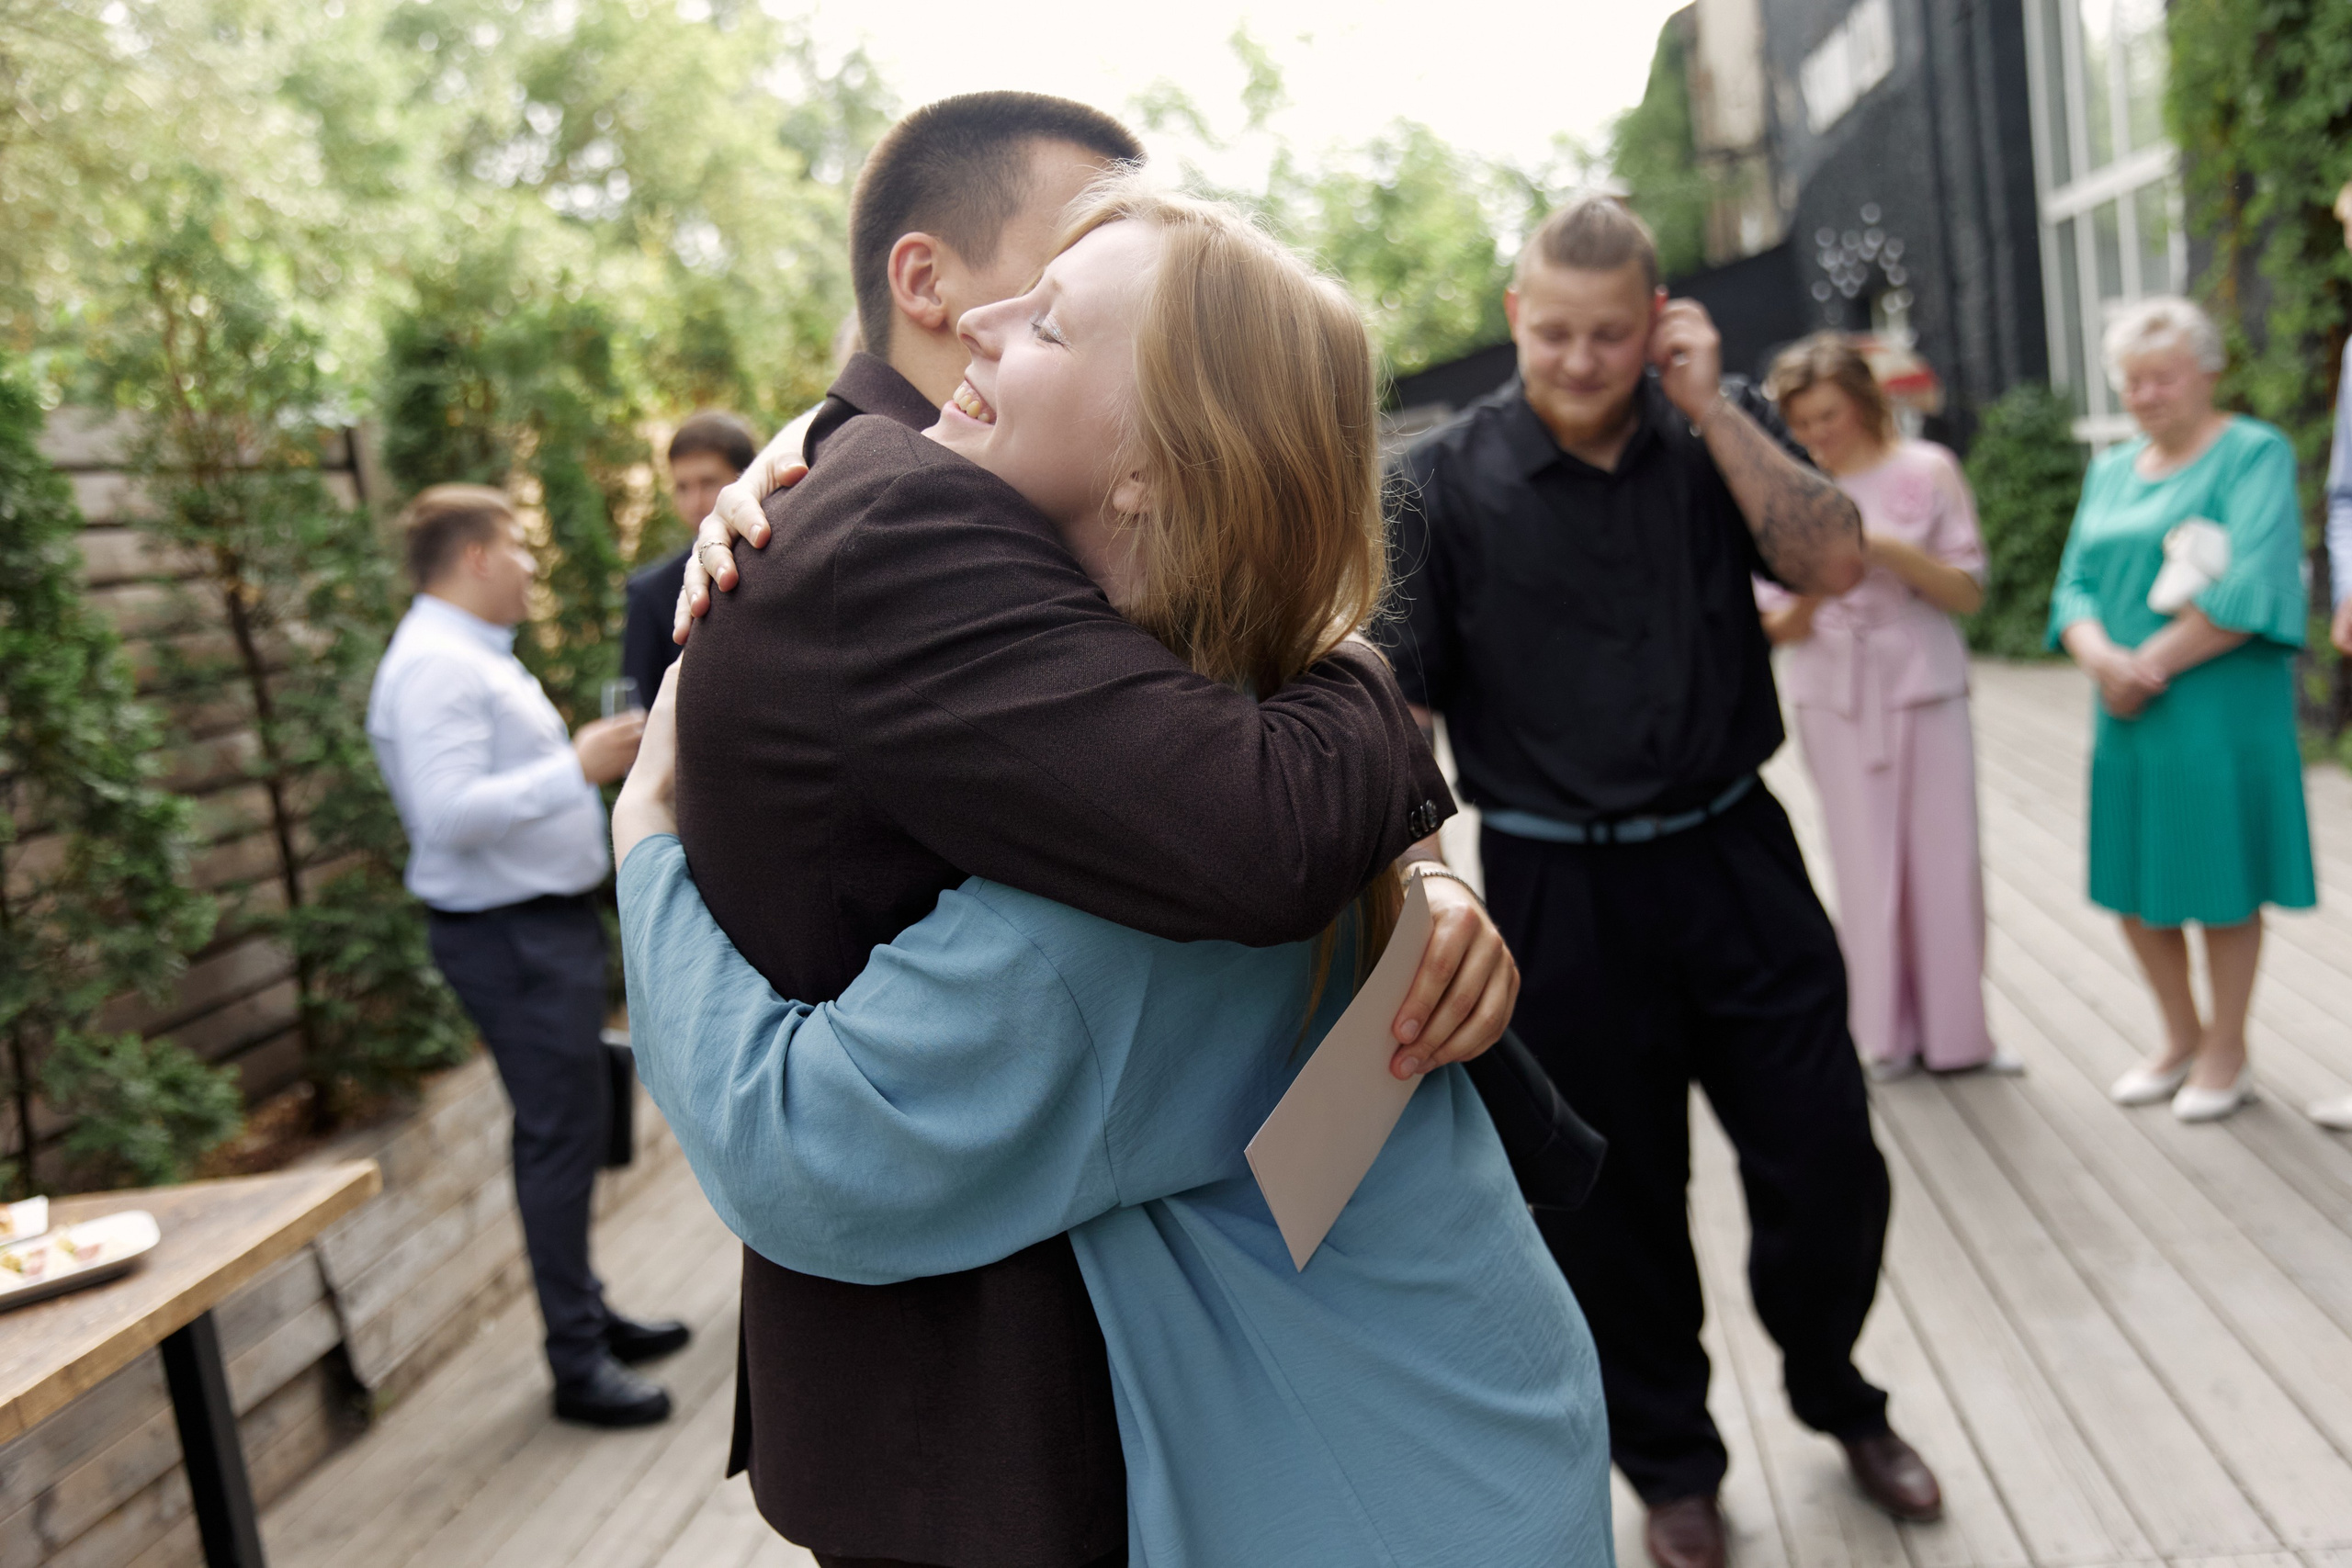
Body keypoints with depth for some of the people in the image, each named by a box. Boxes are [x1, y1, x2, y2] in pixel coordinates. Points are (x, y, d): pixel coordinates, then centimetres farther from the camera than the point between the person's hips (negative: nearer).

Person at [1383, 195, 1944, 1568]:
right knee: (1613, 1204, 11)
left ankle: (1836, 1393, 40)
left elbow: (1835, 564, -10)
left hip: (1734, 854, 2)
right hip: (1559, 891, -2)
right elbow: (1395, 706, -8)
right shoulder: (1445, 485, -7)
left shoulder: (1720, 434, 3)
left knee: (1828, 1161, 9)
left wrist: (1710, 406, -14)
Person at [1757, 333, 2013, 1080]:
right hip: (1835, 699, 0)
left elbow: (1968, 593, -4)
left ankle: (1957, 1031, 14)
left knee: (1945, 861, 2)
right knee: (1866, 865, 3)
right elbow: (1777, 626, 0)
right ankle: (1886, 1032, 14)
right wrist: (1812, 588, -22)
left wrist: (1891, 549, -19)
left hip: (1925, 687, 0)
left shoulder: (1925, 470, 0)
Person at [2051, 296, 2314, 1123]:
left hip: (2220, 707, -6)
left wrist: (2155, 661, -18)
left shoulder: (2255, 453, -5)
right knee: (2135, 884, 11)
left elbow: (2249, 586, -16)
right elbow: (2076, 584, 8)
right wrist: (2102, 657, -11)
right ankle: (2181, 1038, 29)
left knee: (2220, 884, 3)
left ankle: (2226, 1053, 19)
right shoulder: (2111, 471, 14)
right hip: (2126, 714, 6)